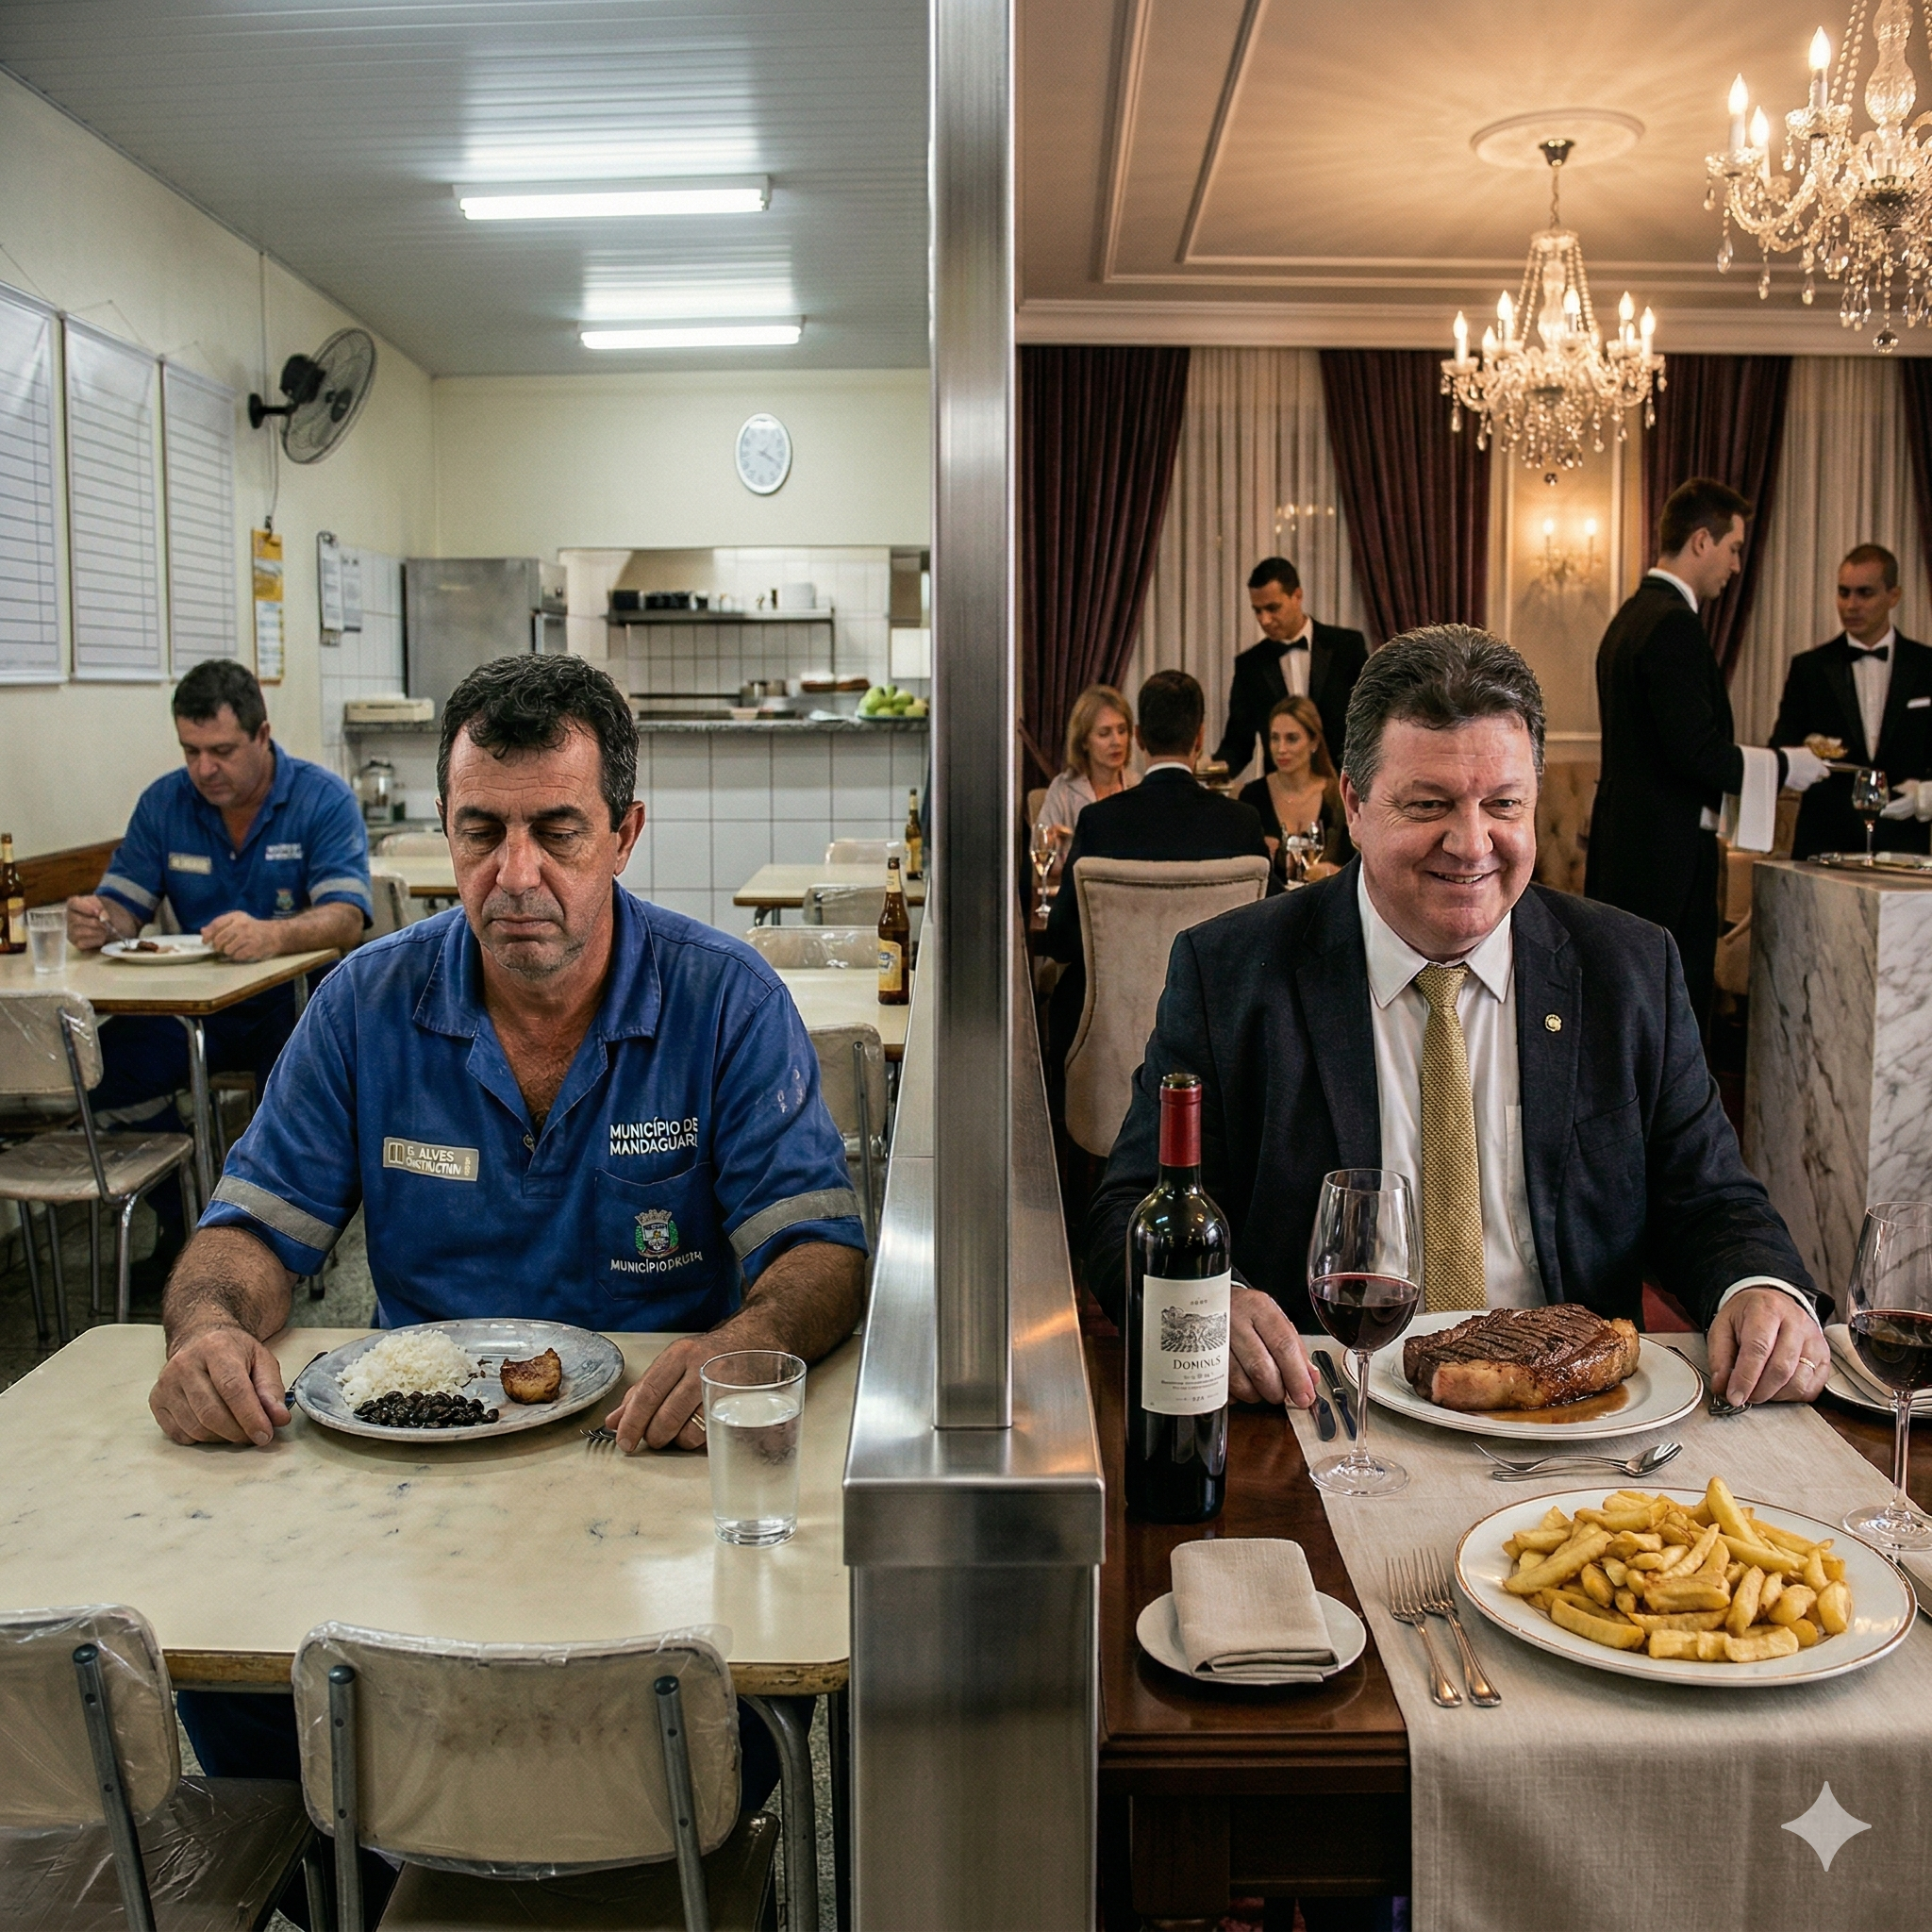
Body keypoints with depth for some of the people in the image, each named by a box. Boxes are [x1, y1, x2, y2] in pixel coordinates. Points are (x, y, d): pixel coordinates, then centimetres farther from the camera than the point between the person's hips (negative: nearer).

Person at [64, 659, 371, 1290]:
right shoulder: (163, 803, 6)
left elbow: (346, 917, -20)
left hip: (293, 1000, -4)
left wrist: (274, 936, -42)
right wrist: (99, 921, -21)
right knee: (111, 1061, -21)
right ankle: (181, 1224, 0)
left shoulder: (322, 799, -8)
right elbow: (125, 904, 5)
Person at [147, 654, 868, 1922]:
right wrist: (213, 1324, -20)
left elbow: (819, 1248, -12)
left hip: (653, 1451, -2)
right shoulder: (370, 1005, 2)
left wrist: (749, 1341, -35)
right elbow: (258, 1225, 5)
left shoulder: (727, 1002, -6)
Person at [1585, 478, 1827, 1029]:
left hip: (1624, 853, 10)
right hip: (1667, 856, -10)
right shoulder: (1673, 624, -15)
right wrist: (1784, 766, -6)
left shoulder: (1631, 616, 15)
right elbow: (1698, 751, -22)